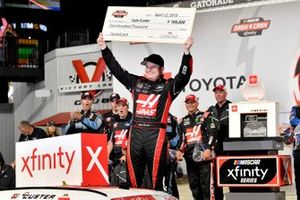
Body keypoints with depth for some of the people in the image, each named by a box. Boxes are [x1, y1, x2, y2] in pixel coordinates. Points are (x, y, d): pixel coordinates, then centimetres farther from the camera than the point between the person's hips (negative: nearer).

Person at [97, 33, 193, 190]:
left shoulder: (168, 86, 6)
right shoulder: (136, 82, 16)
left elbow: (184, 76, -8)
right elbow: (116, 69, 17)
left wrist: (186, 52, -20)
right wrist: (104, 49, 12)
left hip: (156, 134, -4)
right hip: (135, 133, 4)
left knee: (156, 176, -4)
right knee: (134, 175, 6)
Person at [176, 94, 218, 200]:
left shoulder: (206, 116, 5)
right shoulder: (183, 121, 22)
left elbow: (212, 133, -4)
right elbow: (181, 138, 23)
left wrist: (208, 149, -15)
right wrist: (179, 150, 5)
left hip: (204, 155, -6)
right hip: (190, 156, 6)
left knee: (206, 183, -11)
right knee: (193, 184, 7)